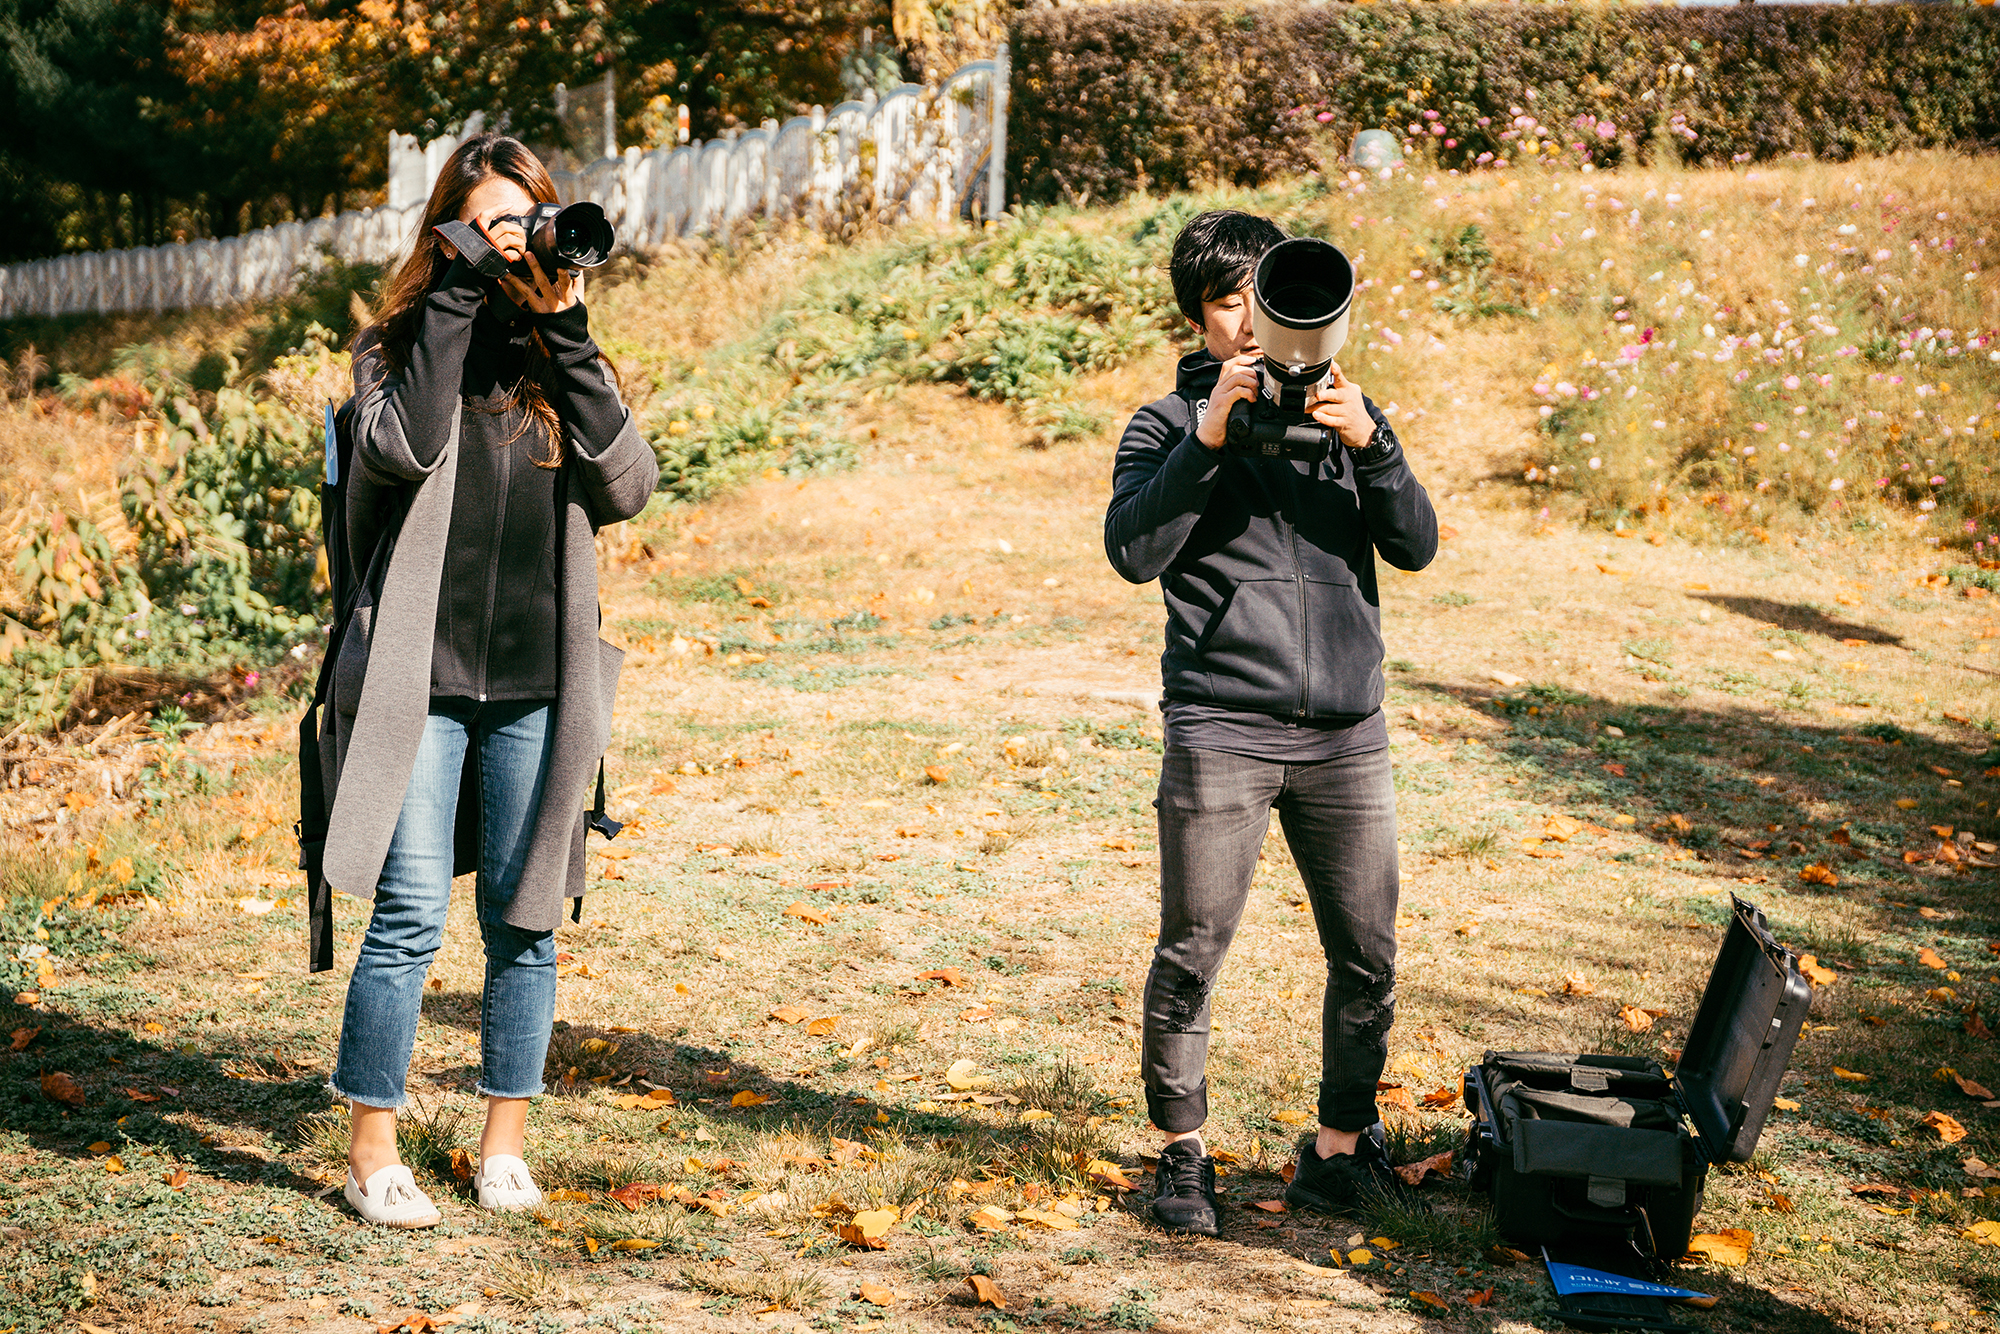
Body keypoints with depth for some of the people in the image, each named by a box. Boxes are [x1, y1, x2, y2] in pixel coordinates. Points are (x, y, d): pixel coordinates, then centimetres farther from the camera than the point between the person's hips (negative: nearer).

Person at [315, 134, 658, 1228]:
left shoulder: (565, 358, 10)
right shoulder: (400, 345, 4)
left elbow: (626, 486, -6)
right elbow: (404, 446, -18)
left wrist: (565, 330, -8)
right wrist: (457, 295, -13)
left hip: (537, 686, 3)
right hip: (421, 679, -3)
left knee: (524, 919, 8)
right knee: (409, 918, -6)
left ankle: (505, 1143, 21)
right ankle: (371, 1154, 7)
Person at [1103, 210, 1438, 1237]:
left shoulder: (1347, 411, 14)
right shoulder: (1170, 425, 5)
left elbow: (1415, 546, 3)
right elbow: (1133, 550, -10)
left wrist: (1369, 444, -13)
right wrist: (1208, 438, -19)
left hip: (1346, 733, 3)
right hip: (1219, 732, -3)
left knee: (1366, 956, 4)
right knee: (1191, 954, -1)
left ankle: (1343, 1141, 22)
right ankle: (1181, 1152, 15)